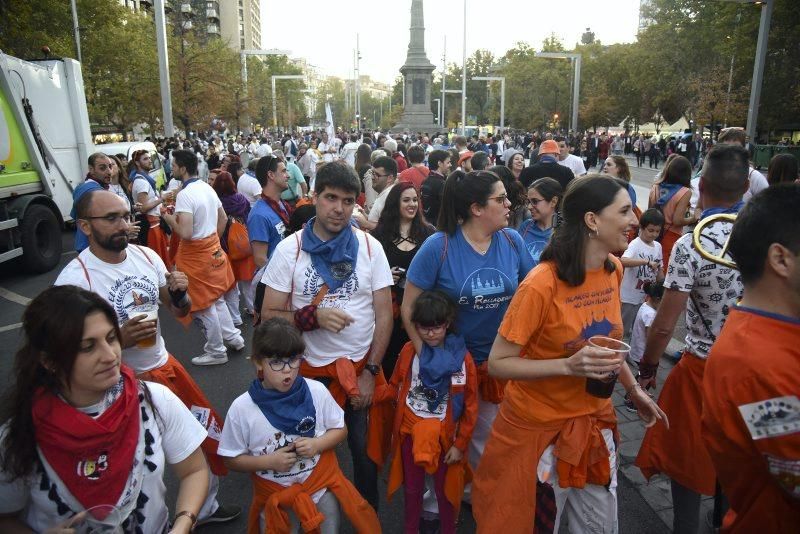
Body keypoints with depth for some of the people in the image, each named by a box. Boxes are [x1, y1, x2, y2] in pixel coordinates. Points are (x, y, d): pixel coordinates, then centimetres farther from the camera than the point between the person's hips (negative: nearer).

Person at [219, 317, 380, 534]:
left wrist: (317, 444, -17)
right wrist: (270, 461, -19)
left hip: (321, 485, 1)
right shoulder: (241, 408, -15)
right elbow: (232, 460, -5)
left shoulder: (316, 391, -12)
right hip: (274, 495, 0)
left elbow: (340, 429, 2)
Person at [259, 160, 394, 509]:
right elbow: (269, 317, -6)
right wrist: (313, 315, -23)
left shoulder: (370, 247, -4)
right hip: (311, 369, 0)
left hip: (363, 368, 1)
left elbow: (384, 315, -2)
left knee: (366, 452, 13)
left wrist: (370, 371, -7)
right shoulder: (289, 249, -7)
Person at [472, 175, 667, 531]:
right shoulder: (542, 284, -26)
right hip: (539, 428, -6)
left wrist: (633, 388, 12)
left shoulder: (613, 270, -3)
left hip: (595, 420, 7)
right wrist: (568, 366, -32)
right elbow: (497, 363, -21)